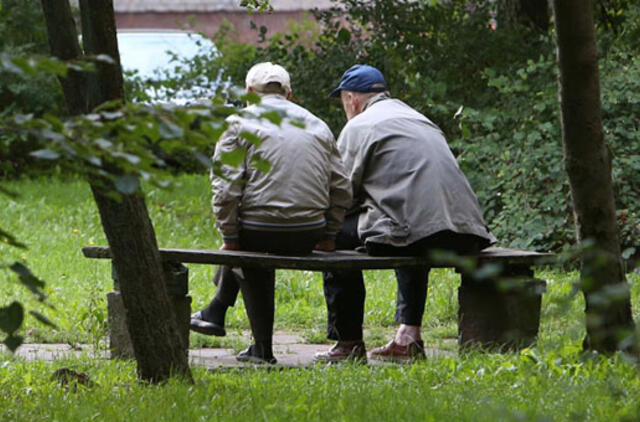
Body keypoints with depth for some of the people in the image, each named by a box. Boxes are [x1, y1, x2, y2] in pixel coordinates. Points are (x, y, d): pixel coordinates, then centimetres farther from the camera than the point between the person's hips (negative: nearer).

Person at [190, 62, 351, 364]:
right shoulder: (318, 127, 16)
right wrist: (328, 234, 20)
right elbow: (341, 188, 13)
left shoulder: (241, 124, 2)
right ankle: (215, 313, 40)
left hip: (260, 231, -4)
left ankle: (263, 348, 29)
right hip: (307, 239, 4)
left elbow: (225, 188, -8)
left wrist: (229, 237, -1)